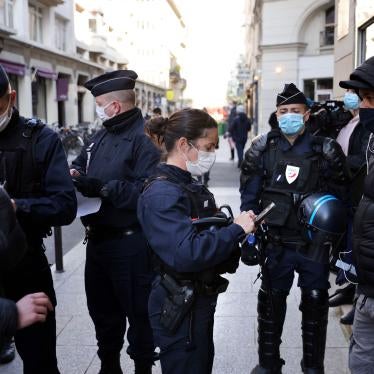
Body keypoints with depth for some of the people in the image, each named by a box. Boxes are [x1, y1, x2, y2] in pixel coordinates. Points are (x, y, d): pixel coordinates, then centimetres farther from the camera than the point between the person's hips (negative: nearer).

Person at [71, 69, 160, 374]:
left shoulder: (144, 139, -17)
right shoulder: (102, 136, 13)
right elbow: (81, 164, 21)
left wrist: (103, 188, -28)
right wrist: (75, 174, -2)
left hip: (130, 244, -9)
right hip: (97, 239, 9)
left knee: (137, 310, 6)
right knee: (101, 307, 21)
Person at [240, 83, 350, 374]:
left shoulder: (326, 150, -5)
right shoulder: (262, 150, -1)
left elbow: (339, 198, -1)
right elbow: (249, 196, 2)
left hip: (315, 243, -1)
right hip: (276, 242, 1)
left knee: (315, 304, 11)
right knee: (271, 302, 13)